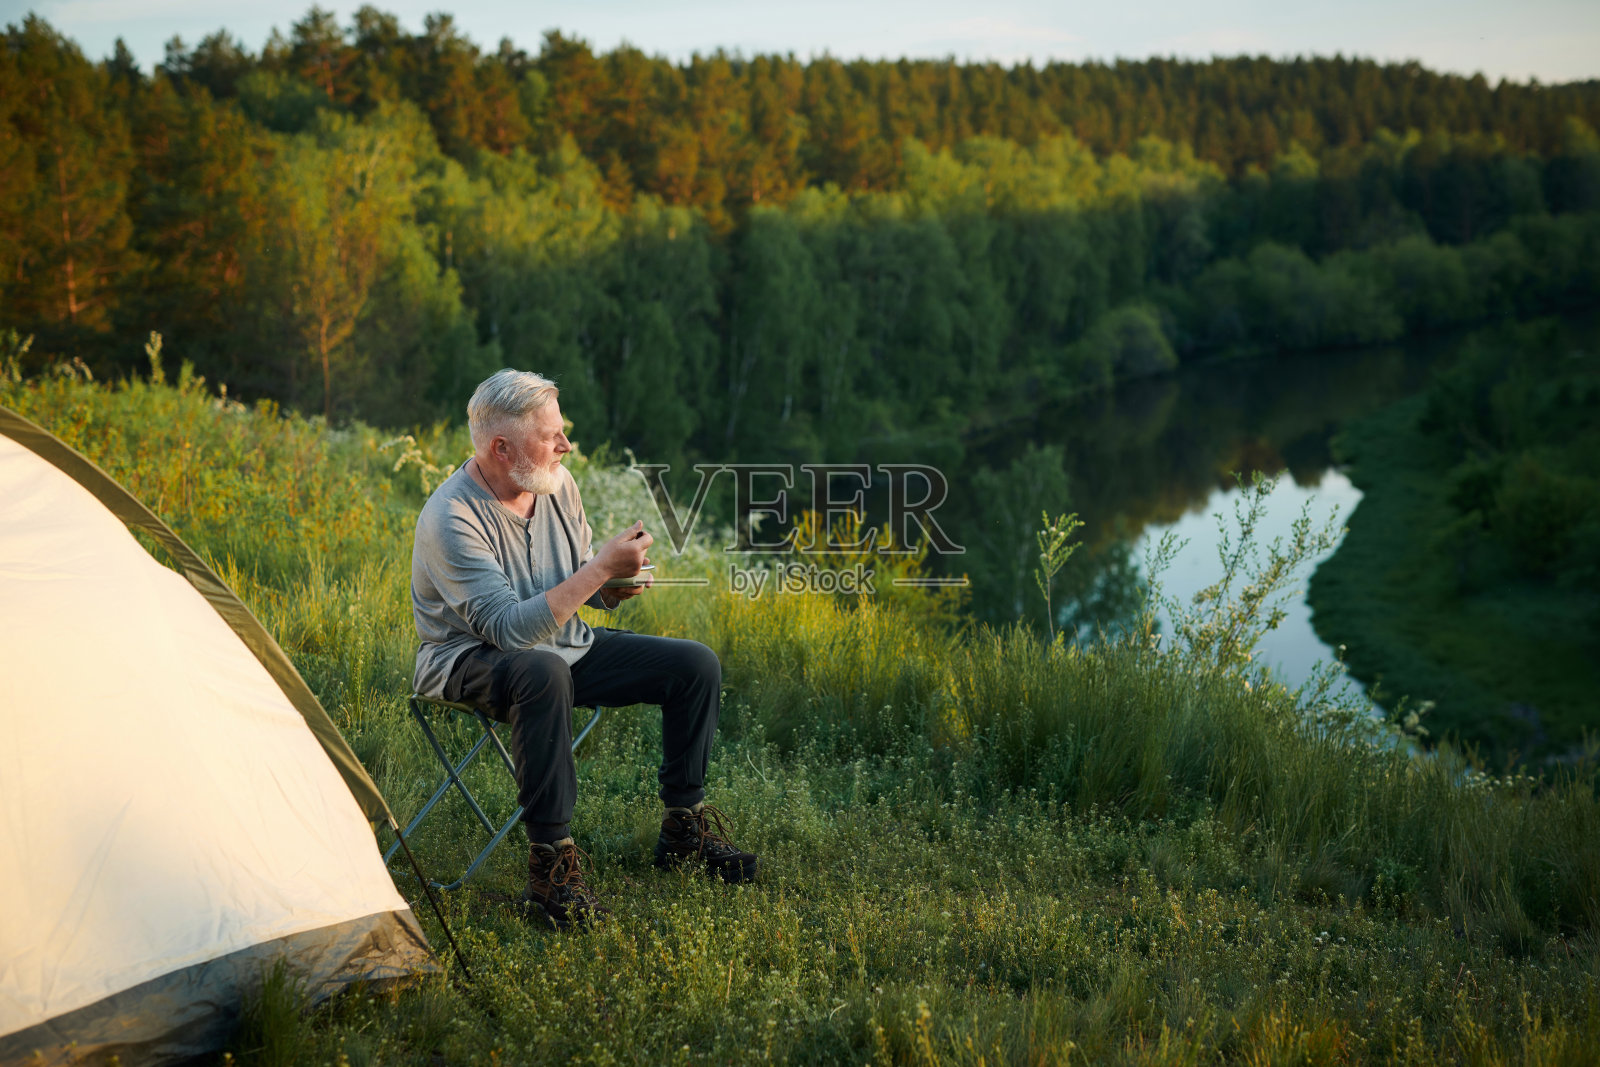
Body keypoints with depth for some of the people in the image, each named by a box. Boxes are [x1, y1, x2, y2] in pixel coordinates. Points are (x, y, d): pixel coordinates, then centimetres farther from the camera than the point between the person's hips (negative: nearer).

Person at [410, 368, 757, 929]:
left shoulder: (557, 485, -3)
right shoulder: (452, 518, -26)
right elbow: (511, 629, -32)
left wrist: (615, 588, -12)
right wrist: (601, 567, -32)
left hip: (565, 646, 8)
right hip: (471, 661, -7)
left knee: (696, 664, -3)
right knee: (543, 672, -42)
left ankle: (684, 829, 10)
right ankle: (550, 867, -34)